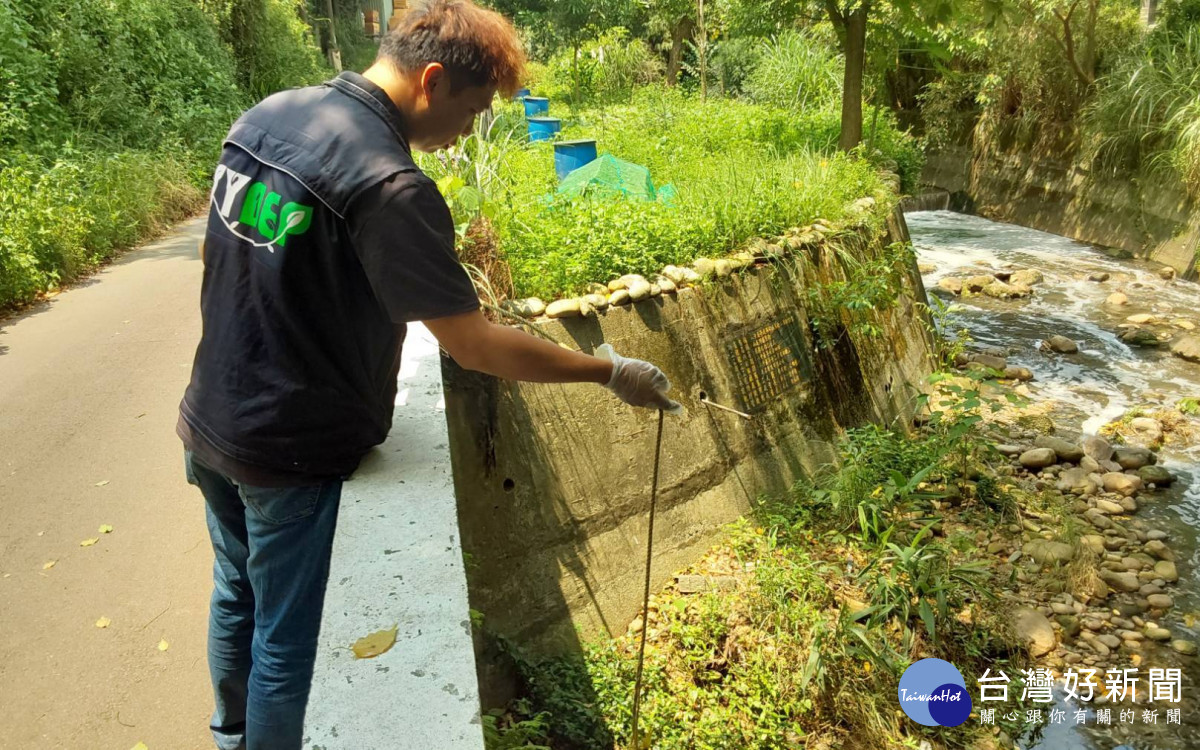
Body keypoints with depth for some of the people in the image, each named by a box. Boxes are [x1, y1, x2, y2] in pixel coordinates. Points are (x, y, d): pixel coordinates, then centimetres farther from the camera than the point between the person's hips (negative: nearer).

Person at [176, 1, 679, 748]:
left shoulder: (264, 114, 0)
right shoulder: (390, 186, -26)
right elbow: (476, 347, -25)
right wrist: (612, 372, -15)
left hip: (208, 425, 9)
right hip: (292, 454, -9)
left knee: (237, 597, 28)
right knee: (287, 641, 12)